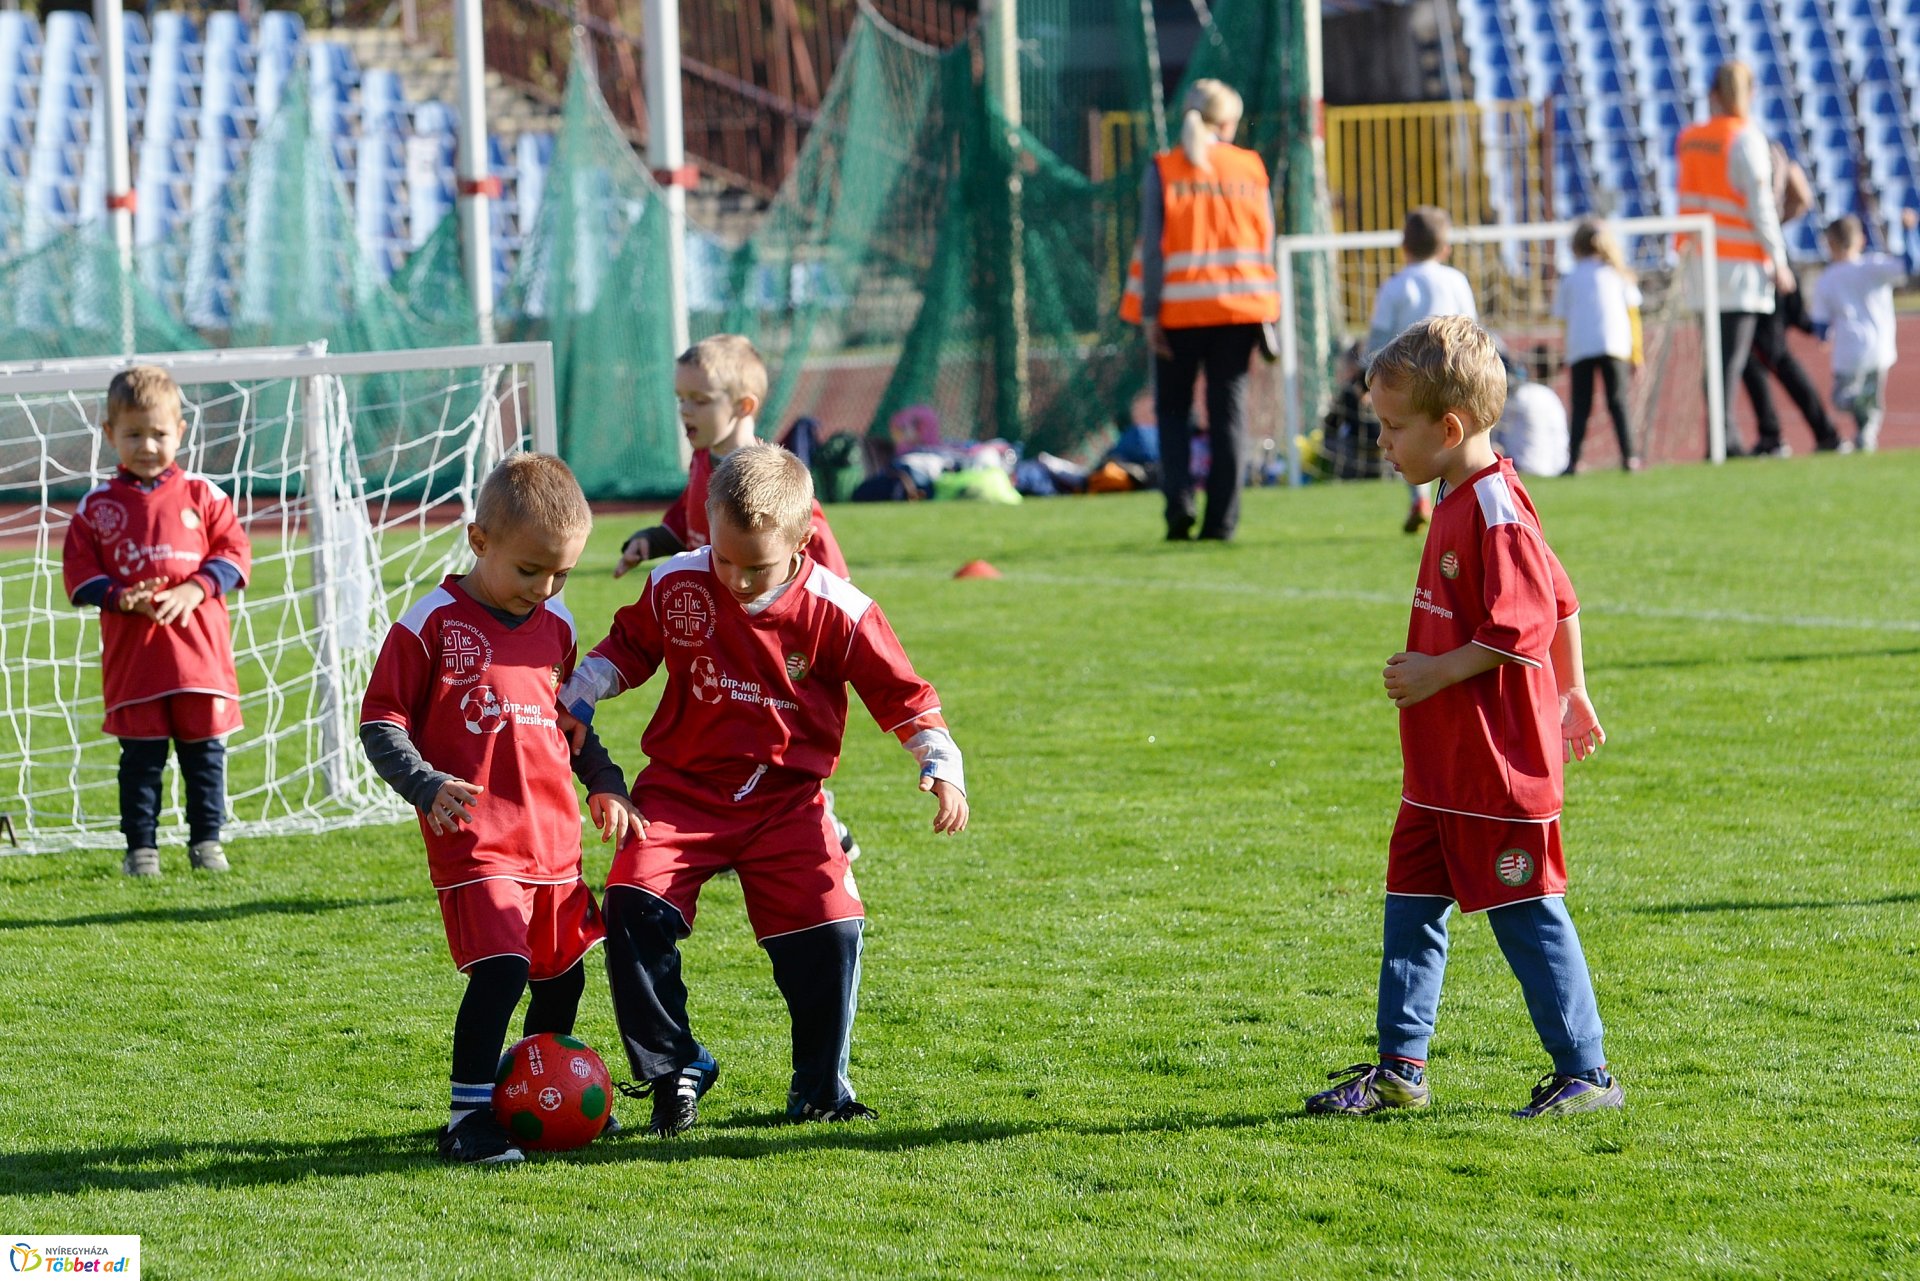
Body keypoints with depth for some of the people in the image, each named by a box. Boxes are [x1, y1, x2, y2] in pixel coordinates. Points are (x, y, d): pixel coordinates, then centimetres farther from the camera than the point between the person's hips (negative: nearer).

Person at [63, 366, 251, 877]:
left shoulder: (202, 495, 5)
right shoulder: (96, 507, 5)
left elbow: (234, 551, 2)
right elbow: (79, 574, 2)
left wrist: (194, 589, -13)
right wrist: (122, 598, -15)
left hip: (198, 651, 0)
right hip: (131, 657, 0)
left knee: (204, 750, 6)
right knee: (140, 755, 2)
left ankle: (207, 840, 16)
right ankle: (141, 846, 8)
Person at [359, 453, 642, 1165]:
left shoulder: (556, 626, 12)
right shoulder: (433, 624, -8)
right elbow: (380, 723, -7)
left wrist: (603, 782, 13)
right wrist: (428, 786, -21)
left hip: (553, 837, 7)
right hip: (475, 837, -7)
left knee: (563, 976, 14)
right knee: (500, 967, -20)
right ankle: (470, 1116, -12)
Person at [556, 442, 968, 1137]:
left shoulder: (837, 611, -10)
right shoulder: (677, 587, -6)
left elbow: (902, 694, -1)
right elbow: (627, 646, 13)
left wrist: (941, 767, -12)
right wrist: (574, 701, -1)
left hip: (786, 799, -1)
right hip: (683, 790, 1)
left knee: (831, 929, -13)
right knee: (635, 905, -20)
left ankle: (820, 1087, 9)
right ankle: (673, 1069, -3)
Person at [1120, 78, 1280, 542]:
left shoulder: (1163, 171, -2)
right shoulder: (1251, 168, 5)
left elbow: (1153, 246, -7)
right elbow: (1266, 243, 6)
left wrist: (1149, 313, -7)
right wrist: (1260, 305, 12)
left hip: (1180, 308, -1)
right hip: (1240, 306, 1)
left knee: (1173, 408, 11)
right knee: (1228, 409, 5)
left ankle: (1179, 501, -6)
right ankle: (1222, 518, 1)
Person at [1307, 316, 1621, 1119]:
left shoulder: (1495, 510, -19)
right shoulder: (1459, 499, 12)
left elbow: (1523, 630, -24)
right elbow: (1560, 600, 20)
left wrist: (1436, 673, -19)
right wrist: (1571, 694, 25)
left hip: (1498, 765, -10)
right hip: (1441, 766, 10)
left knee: (1526, 915, -3)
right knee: (1412, 907, 13)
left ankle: (1585, 1073, 5)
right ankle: (1400, 1068, 20)